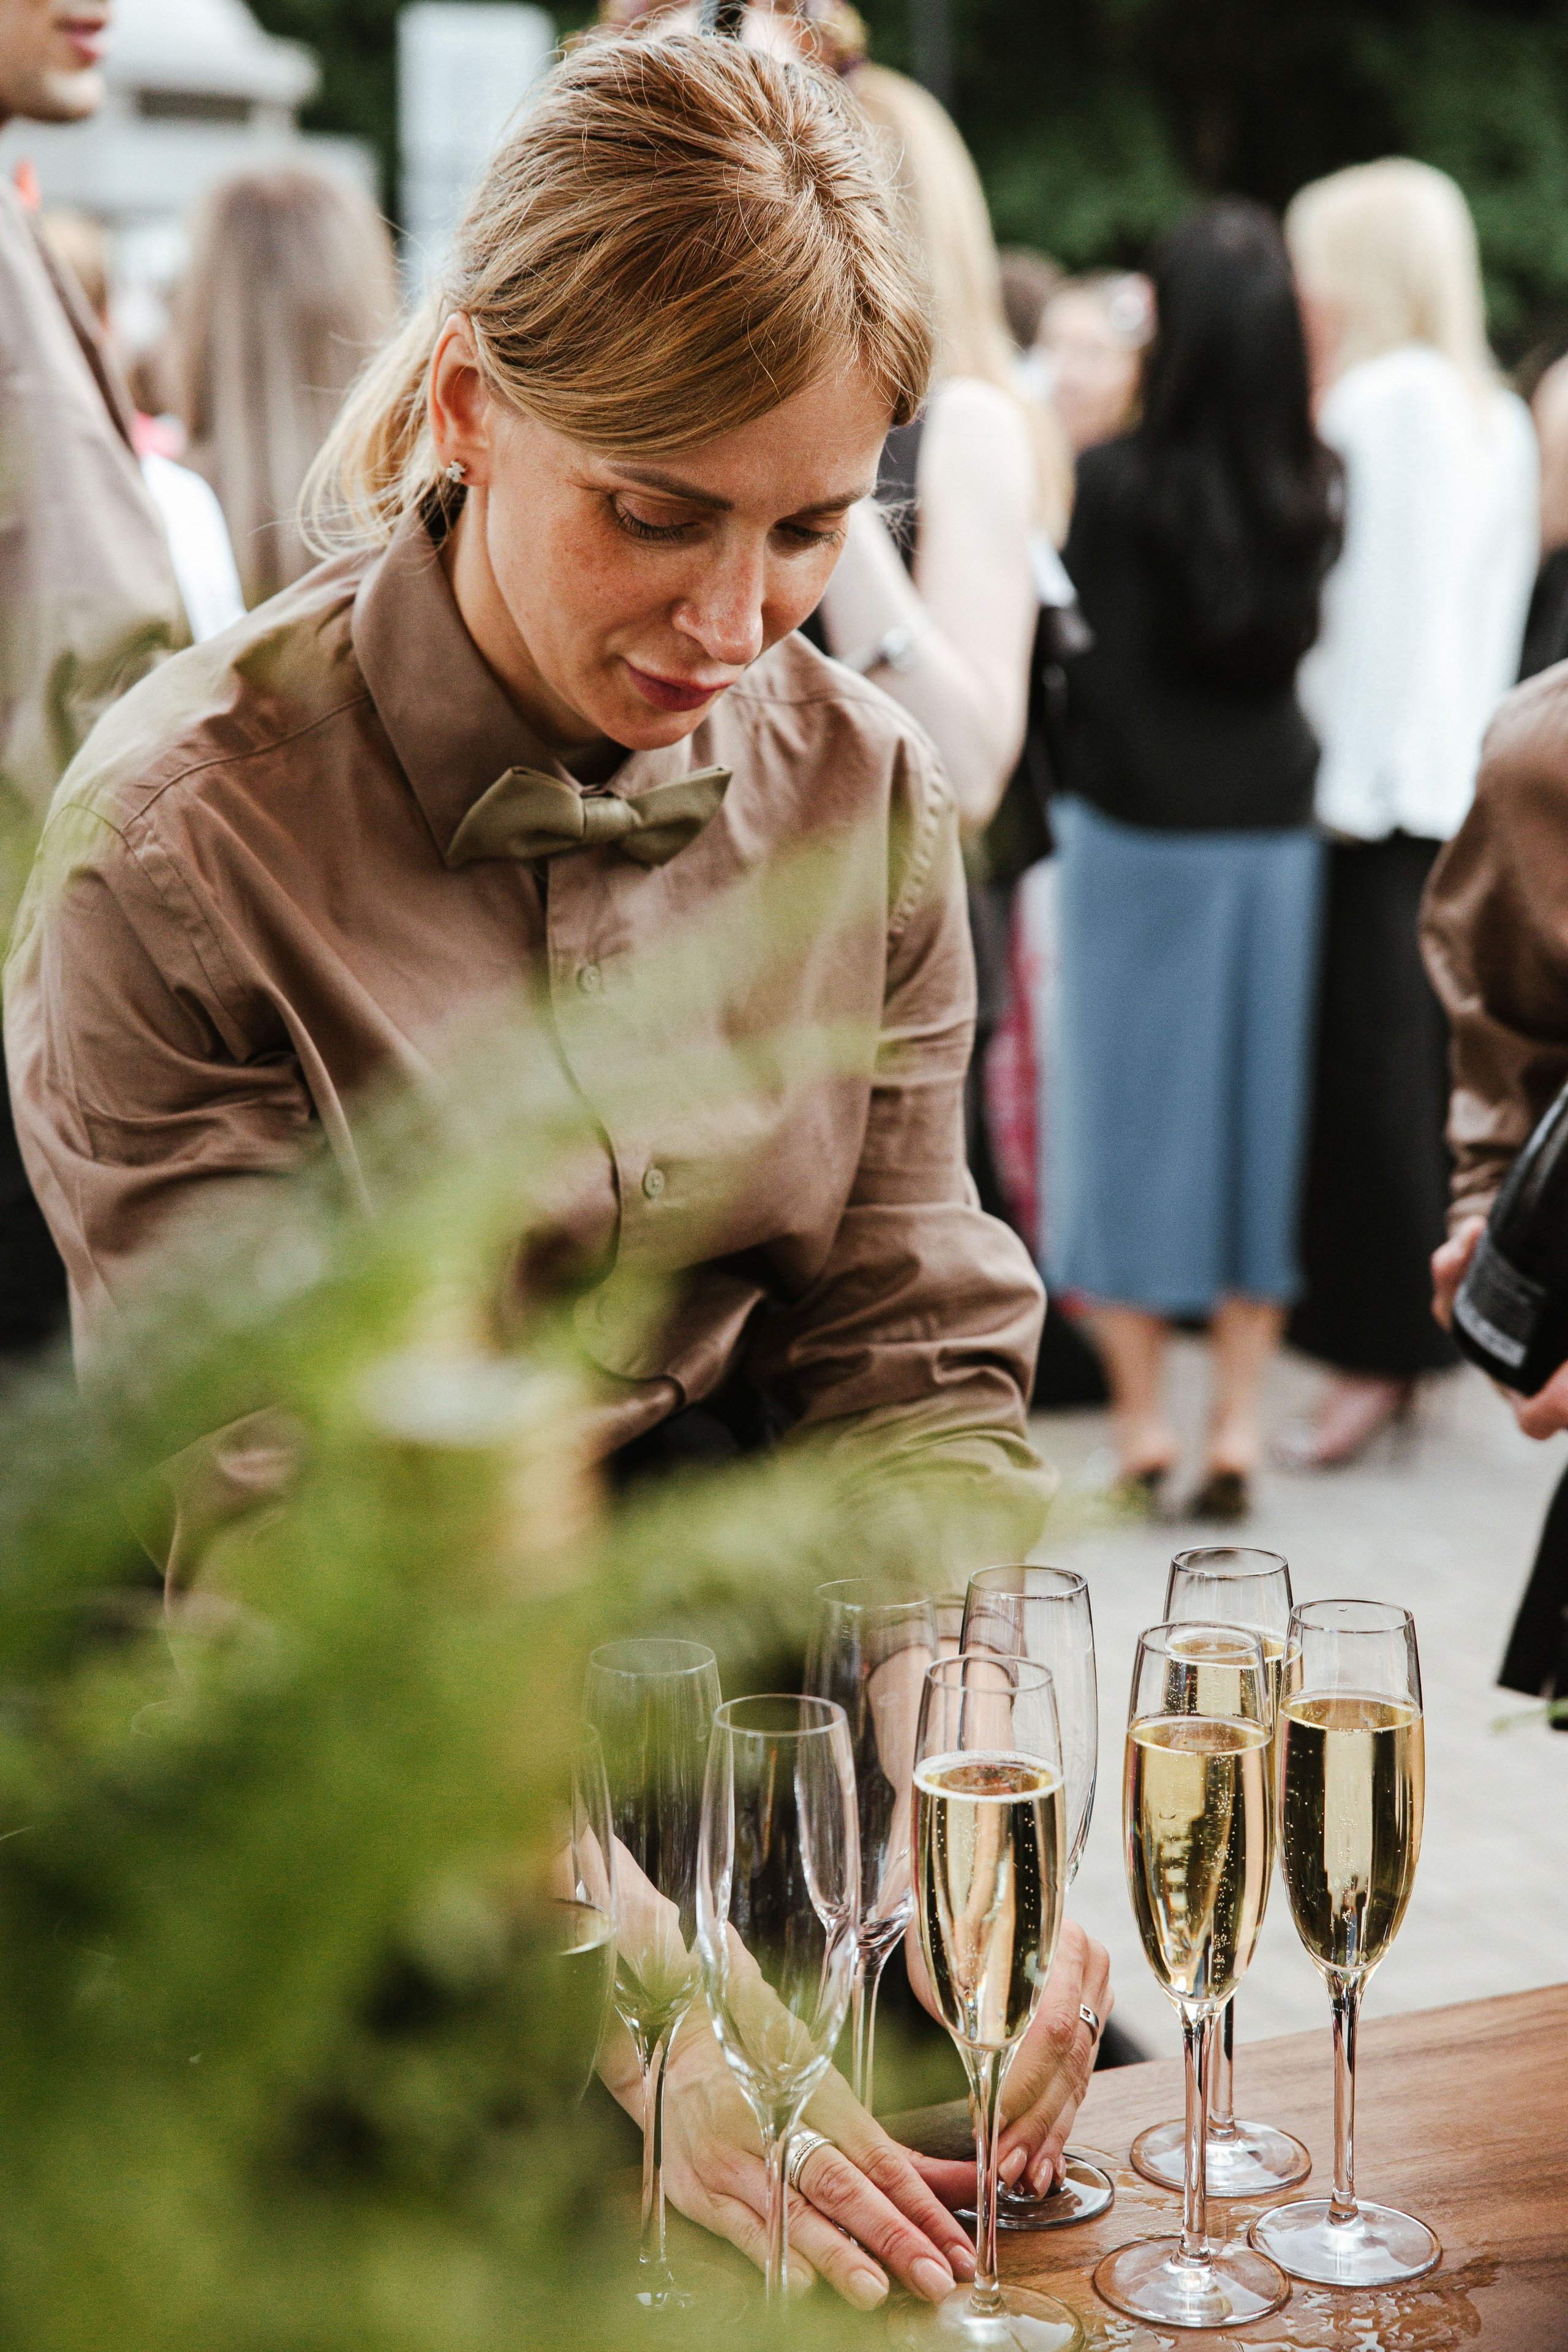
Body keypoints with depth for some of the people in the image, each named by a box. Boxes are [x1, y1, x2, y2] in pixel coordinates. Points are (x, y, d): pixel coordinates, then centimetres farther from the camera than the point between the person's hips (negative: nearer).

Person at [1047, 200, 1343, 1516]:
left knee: (1137, 1101, 7)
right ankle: (1240, 1420, 13)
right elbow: (1305, 642, 2)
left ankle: (1142, 1416, 12)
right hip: (1277, 826, 3)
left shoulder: (1116, 482, -14)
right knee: (1258, 1101, 9)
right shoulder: (1319, 487, -3)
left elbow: (1097, 670, -10)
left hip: (1140, 828, -3)